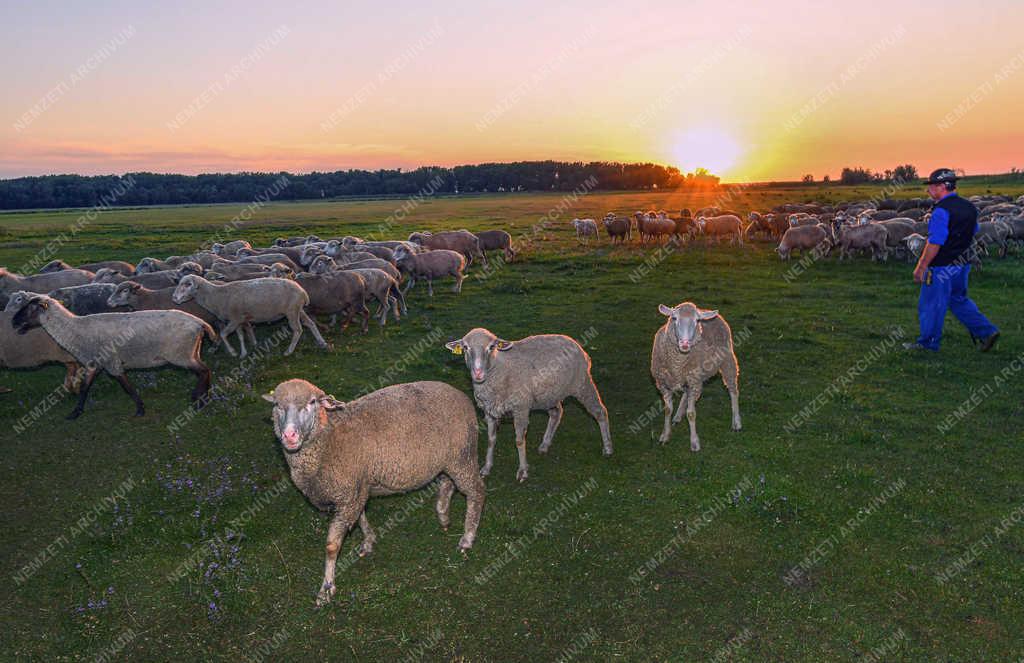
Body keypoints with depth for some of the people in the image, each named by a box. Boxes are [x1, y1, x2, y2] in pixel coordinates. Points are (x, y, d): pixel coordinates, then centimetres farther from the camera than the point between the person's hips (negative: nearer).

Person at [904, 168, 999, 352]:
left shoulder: (941, 210, -20)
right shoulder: (969, 207, 8)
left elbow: (934, 243, -23)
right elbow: (973, 232, 19)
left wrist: (920, 268, -17)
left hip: (941, 267, -9)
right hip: (963, 264, 9)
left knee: (932, 304, 4)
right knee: (959, 300, 22)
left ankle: (928, 343, 14)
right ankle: (986, 332, 18)